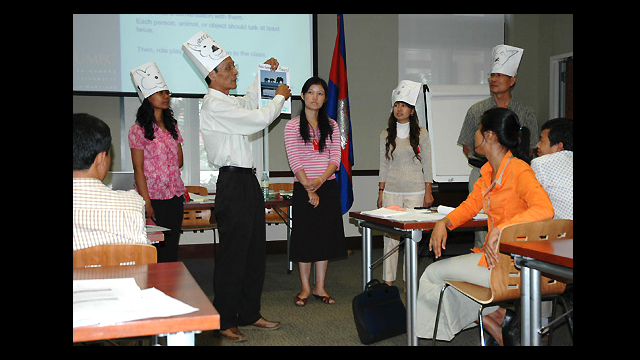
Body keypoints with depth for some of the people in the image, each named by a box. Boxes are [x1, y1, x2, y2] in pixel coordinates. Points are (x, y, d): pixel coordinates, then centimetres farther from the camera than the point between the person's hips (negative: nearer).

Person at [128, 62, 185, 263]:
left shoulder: (172, 127, 12)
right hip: (153, 197, -5)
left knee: (171, 250, 8)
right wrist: (147, 203, -14)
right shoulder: (138, 130, -5)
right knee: (154, 251, -3)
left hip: (175, 196, 5)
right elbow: (138, 170, -9)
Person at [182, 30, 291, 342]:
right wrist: (280, 97, 2)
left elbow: (249, 102, 39)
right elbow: (260, 119, -16)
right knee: (233, 255, -2)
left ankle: (249, 314, 27)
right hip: (232, 184, -10)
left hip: (247, 181, 10)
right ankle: (224, 322, 12)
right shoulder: (214, 106, -15)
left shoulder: (227, 102, 16)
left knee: (255, 251, 14)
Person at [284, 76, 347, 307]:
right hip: (303, 187, -3)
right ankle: (305, 288, 13)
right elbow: (294, 161, -7)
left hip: (328, 186, 3)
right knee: (304, 235, 1)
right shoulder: (293, 126, 0)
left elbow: (336, 158, 0)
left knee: (325, 234, 5)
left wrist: (321, 180, -17)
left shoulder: (331, 126, 9)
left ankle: (320, 287, 16)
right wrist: (309, 189, -14)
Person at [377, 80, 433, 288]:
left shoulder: (421, 134, 3)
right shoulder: (386, 135, 8)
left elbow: (426, 165, 4)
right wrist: (381, 192, 4)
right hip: (391, 191, 1)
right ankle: (388, 281, 7)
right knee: (390, 235, -1)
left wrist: (428, 192, 0)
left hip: (415, 191, -1)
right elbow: (383, 166, 9)